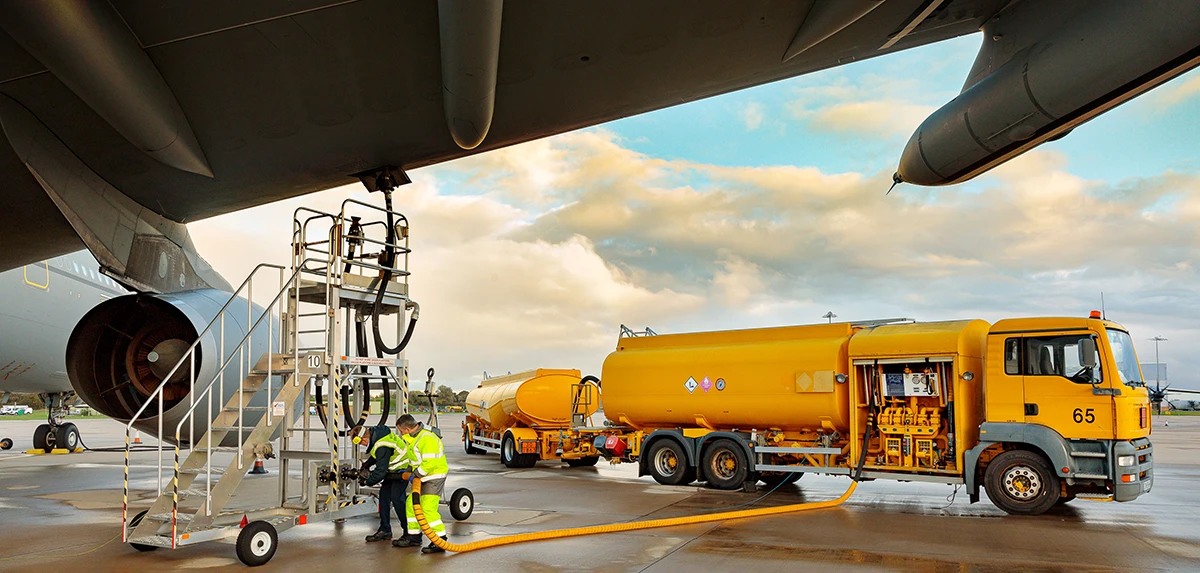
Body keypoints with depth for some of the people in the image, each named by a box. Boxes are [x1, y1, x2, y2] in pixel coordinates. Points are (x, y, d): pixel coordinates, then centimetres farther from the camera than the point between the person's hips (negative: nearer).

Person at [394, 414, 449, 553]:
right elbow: (412, 457, 25)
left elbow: (430, 463, -28)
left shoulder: (427, 438, -23)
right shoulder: (414, 437, 10)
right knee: (411, 504, 14)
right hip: (423, 478, 11)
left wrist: (415, 474, -17)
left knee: (428, 508, -16)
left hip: (435, 476, -11)